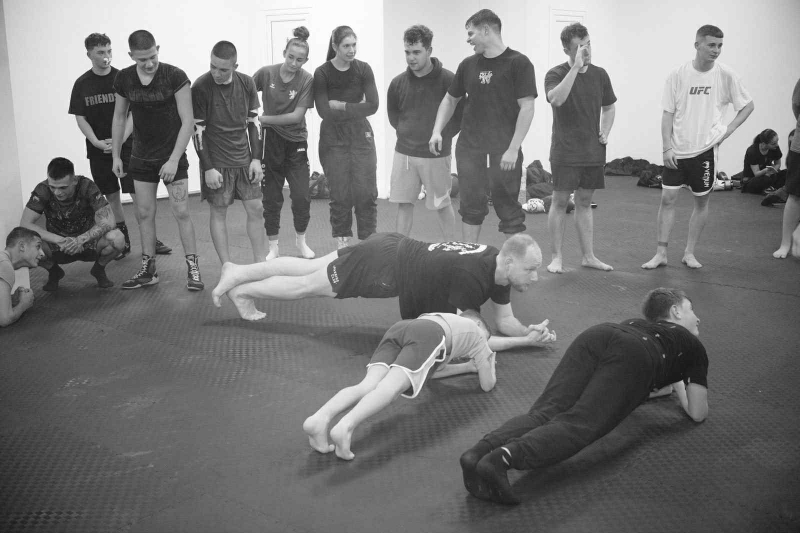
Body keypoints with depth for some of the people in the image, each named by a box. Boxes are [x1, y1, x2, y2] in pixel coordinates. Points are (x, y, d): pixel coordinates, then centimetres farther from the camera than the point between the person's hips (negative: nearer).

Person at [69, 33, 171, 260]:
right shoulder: (82, 84, 3)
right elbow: (80, 118, 4)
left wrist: (121, 139, -15)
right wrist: (97, 142, -10)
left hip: (127, 146, -2)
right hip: (99, 150, 2)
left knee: (138, 195, -6)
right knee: (112, 197, 8)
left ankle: (151, 240, 2)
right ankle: (123, 241, 19)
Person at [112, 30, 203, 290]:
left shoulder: (175, 76, -15)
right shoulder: (124, 79, -3)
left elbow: (188, 121, -15)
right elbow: (119, 118, 10)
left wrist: (173, 160, -19)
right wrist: (116, 155, 8)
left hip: (172, 156, -4)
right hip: (141, 158, 4)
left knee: (181, 212, -4)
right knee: (145, 213, 7)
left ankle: (193, 268, 5)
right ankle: (148, 270, 17)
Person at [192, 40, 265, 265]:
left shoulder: (246, 83, 0)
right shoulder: (201, 87, -11)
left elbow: (253, 122, 7)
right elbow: (198, 131, -9)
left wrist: (256, 158, 1)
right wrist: (208, 168, -12)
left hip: (244, 159, 4)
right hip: (216, 162, -4)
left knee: (255, 209, 4)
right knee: (218, 212, 2)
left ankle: (261, 263, 16)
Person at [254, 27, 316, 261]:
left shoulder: (307, 80, -10)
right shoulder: (266, 73, -7)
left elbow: (296, 116, -14)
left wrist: (264, 119, -15)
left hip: (295, 143, -1)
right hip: (270, 141, 1)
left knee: (302, 197, -4)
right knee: (271, 198, 5)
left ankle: (301, 241, 21)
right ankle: (273, 248, 19)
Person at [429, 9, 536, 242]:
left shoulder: (518, 63, -5)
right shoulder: (468, 65, 9)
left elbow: (526, 108, -9)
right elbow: (450, 100, 20)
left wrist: (513, 149, -15)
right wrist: (437, 131, 6)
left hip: (503, 152, -4)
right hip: (468, 150, 5)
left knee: (508, 209, 2)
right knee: (471, 208, 9)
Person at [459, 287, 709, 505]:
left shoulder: (634, 324, 48)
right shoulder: (692, 345, 34)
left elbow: (615, 389, 53)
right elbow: (698, 413, 30)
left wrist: (667, 386, 60)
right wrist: (681, 390, 52)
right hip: (634, 357, -5)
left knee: (543, 413, -11)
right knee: (577, 425, -22)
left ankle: (479, 451, -39)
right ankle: (501, 459, -48)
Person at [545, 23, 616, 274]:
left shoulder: (599, 74, 7)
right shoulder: (556, 74, -8)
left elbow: (608, 108, 20)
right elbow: (556, 99, -29)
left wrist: (605, 132, 4)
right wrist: (576, 67, -30)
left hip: (593, 151, 5)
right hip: (565, 152, -4)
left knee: (584, 202, 12)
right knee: (560, 201, 1)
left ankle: (588, 256, 17)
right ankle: (556, 257, 10)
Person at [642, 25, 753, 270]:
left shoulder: (726, 75, -3)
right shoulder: (677, 75, -4)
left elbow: (748, 105, 9)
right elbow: (667, 114, -1)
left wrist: (729, 129, -3)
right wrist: (667, 148, -7)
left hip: (706, 149, 0)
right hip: (677, 151, 0)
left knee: (701, 201, 7)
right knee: (667, 198, -1)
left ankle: (689, 253, 19)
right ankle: (661, 253, 7)